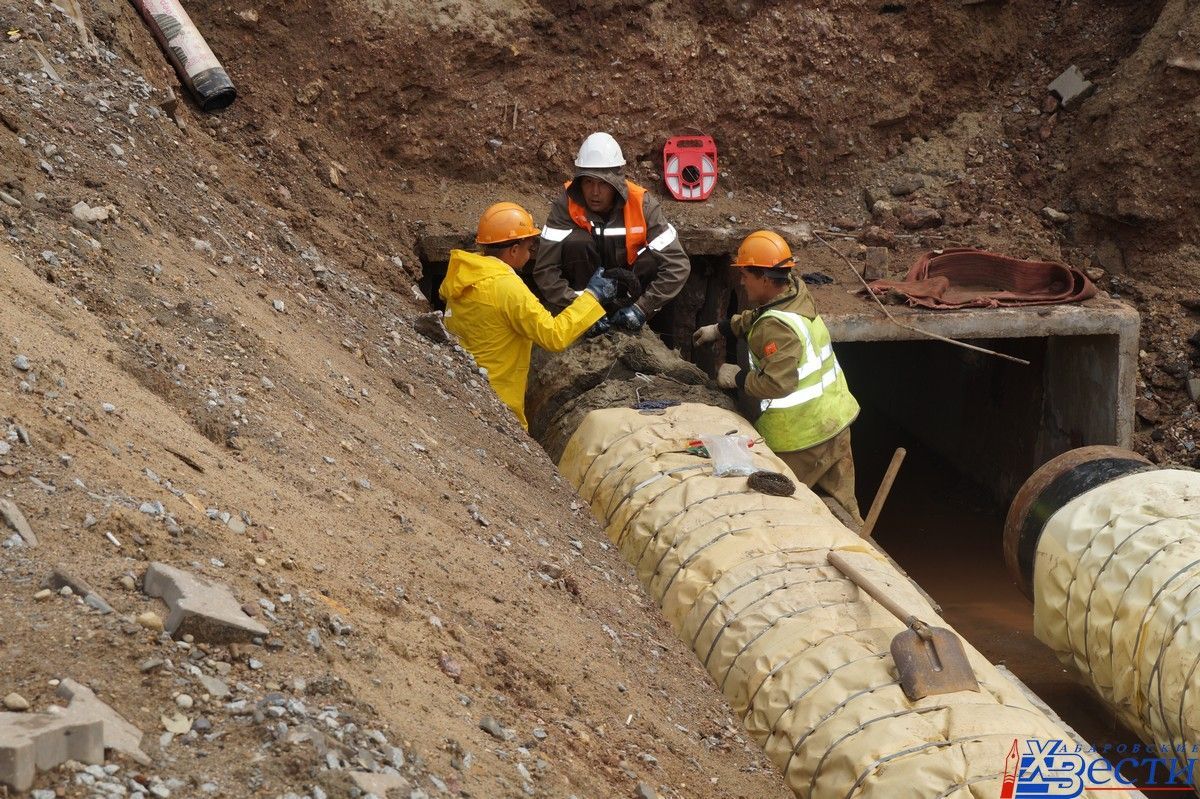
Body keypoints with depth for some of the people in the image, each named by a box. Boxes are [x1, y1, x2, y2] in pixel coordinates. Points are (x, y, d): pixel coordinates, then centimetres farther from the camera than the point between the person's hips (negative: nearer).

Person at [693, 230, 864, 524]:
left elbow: (776, 383, -30)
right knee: (840, 502, 16)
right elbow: (756, 318, 24)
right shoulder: (799, 296, 4)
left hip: (803, 435, -9)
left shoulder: (777, 327, -25)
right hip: (835, 422, 9)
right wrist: (720, 329, 27)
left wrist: (738, 377, -15)